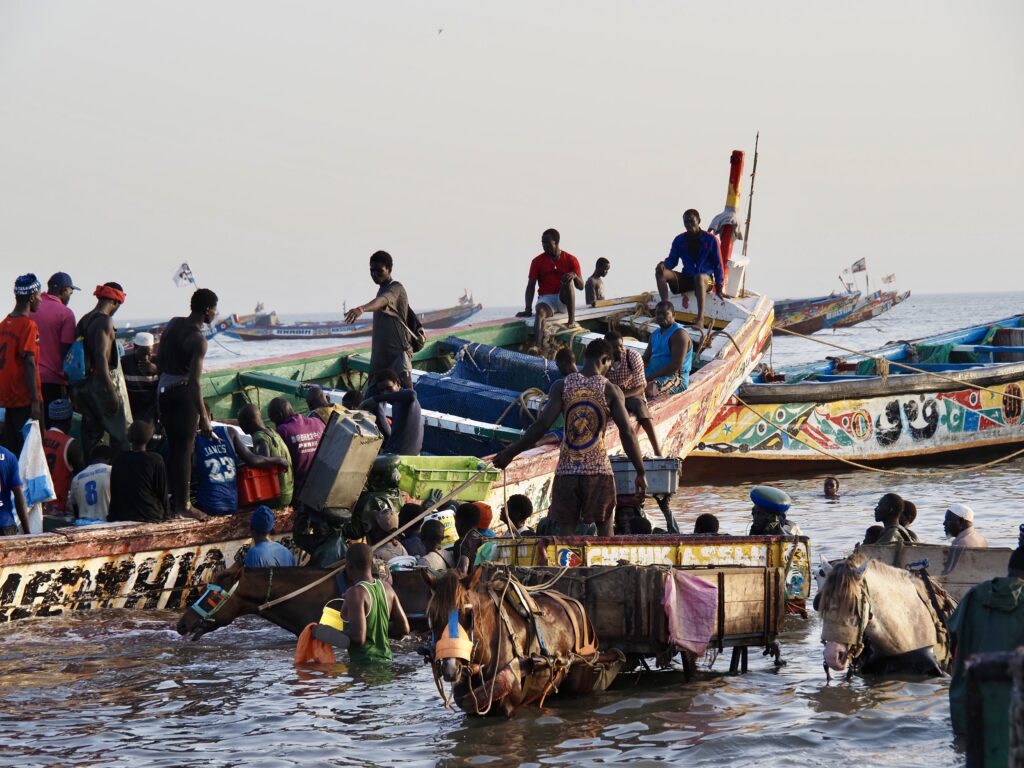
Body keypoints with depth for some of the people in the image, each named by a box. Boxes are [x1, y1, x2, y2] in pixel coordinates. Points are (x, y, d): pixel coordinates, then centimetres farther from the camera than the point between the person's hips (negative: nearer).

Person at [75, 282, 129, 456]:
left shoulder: (84, 320, 12)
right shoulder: (104, 321, -14)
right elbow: (101, 357, -23)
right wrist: (111, 390, -23)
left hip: (84, 384, 9)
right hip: (101, 383, -9)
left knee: (91, 433, 13)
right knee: (120, 432, -4)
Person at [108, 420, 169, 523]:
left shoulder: (119, 459, 1)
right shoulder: (155, 460, -8)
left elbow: (113, 491, 8)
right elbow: (162, 491, -2)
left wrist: (114, 513, 17)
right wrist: (165, 514, 10)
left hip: (121, 515, 4)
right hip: (149, 515, -4)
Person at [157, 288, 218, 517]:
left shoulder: (173, 324, 4)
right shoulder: (197, 340, -19)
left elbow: (159, 361, 12)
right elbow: (194, 381, -24)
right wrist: (204, 417, -22)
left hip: (164, 389, 8)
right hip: (183, 392, -8)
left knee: (172, 446, 16)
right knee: (185, 449, -1)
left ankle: (174, 499, 22)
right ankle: (182, 505, 0)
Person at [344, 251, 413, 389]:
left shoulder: (396, 289, -14)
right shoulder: (382, 290, 17)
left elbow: (381, 301, -36)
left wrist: (362, 309, -55)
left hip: (398, 354, -9)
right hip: (380, 355, 9)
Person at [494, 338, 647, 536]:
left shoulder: (562, 386, -1)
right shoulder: (610, 390, -3)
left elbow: (542, 424, -8)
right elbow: (627, 433, -7)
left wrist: (510, 453, -1)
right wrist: (640, 473, 0)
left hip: (567, 471, 1)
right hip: (599, 471, -1)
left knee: (565, 530, 4)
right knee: (605, 528, 8)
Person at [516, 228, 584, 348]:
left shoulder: (570, 259, 1)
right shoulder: (537, 261, 2)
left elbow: (580, 286, -1)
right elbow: (531, 286, -1)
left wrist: (574, 276, -25)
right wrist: (528, 309, -13)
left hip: (564, 300, 0)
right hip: (546, 299, 0)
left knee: (568, 280, -30)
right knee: (540, 312, -36)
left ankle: (572, 320, -32)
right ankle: (538, 348, -58)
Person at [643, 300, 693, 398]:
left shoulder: (679, 334, -12)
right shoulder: (655, 334, 16)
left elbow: (676, 366, -21)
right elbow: (645, 359, 17)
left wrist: (651, 377, -21)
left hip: (676, 378, -9)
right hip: (653, 375, 9)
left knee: (649, 388, -36)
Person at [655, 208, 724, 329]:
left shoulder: (710, 239, -2)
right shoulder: (679, 240, 6)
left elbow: (717, 264, 1)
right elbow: (672, 260, 10)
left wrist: (718, 287, -4)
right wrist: (663, 264, -16)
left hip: (706, 279, -4)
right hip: (686, 278, 4)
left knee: (699, 277, -43)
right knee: (660, 272, -21)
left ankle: (700, 319, -53)